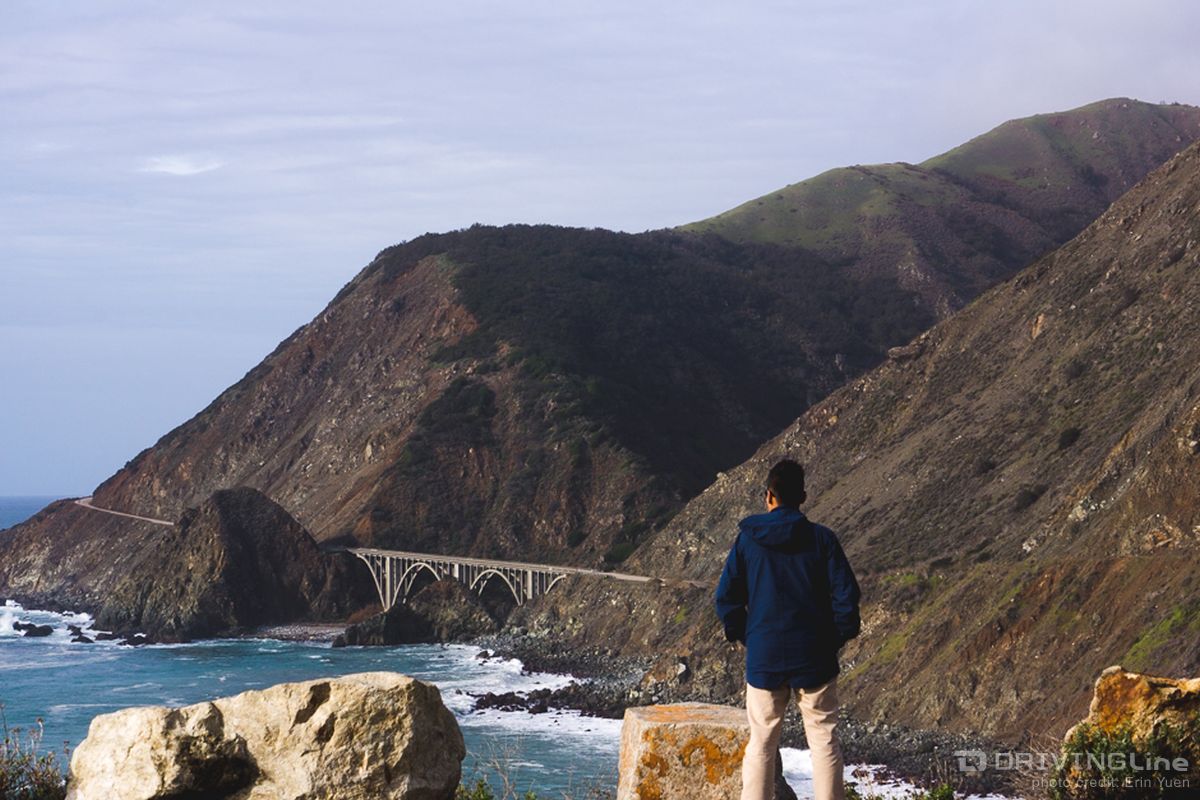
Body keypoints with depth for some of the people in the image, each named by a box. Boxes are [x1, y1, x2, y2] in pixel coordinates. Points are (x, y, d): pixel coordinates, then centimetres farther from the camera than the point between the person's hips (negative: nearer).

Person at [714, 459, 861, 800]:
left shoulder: (747, 540, -2)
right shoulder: (822, 538, -4)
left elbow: (726, 597, -2)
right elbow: (846, 594, -7)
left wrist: (744, 636, 11)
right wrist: (838, 637, 7)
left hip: (763, 657, 1)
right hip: (815, 657, -1)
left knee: (761, 743, 10)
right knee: (824, 741, 6)